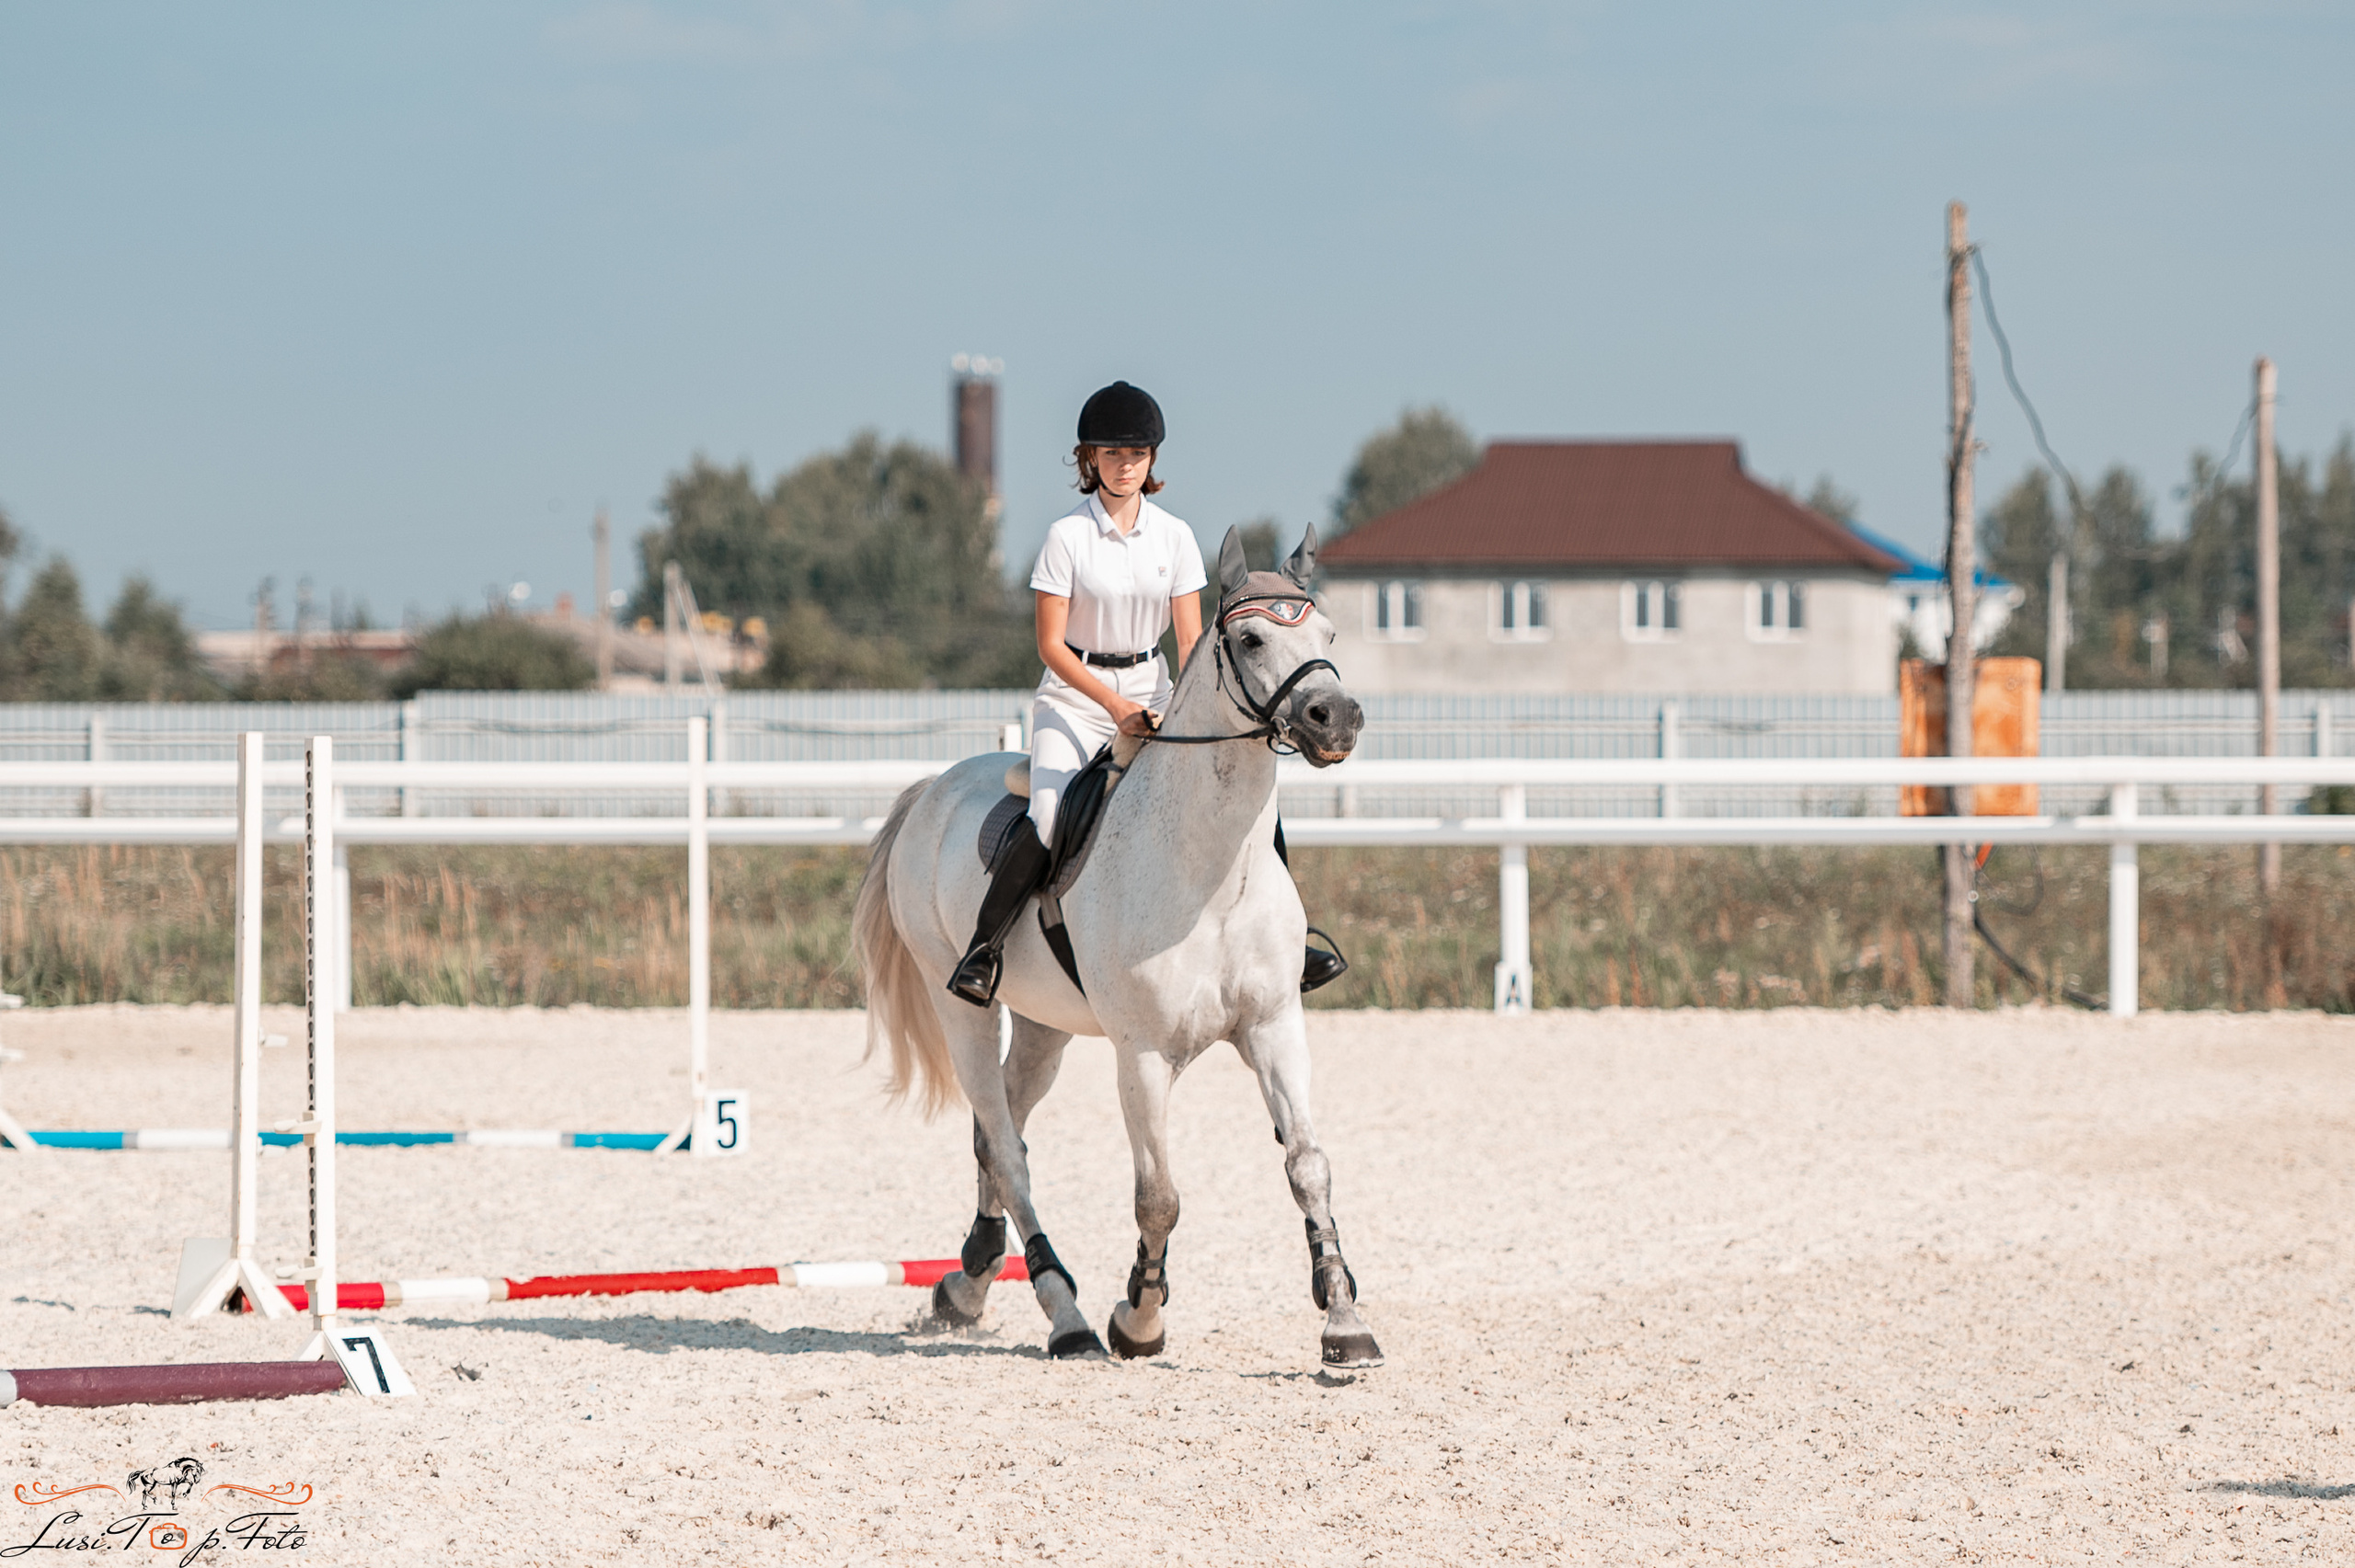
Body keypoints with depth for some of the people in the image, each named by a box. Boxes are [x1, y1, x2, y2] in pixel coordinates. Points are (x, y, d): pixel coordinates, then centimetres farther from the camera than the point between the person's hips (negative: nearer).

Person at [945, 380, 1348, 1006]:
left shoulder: (1174, 537, 2)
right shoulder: (1068, 537, -9)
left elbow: (1190, 640, 3)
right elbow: (1051, 644, -11)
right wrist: (1115, 705, -22)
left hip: (1151, 693, 4)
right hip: (1073, 699, -4)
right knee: (1049, 822, -27)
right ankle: (984, 946, -13)